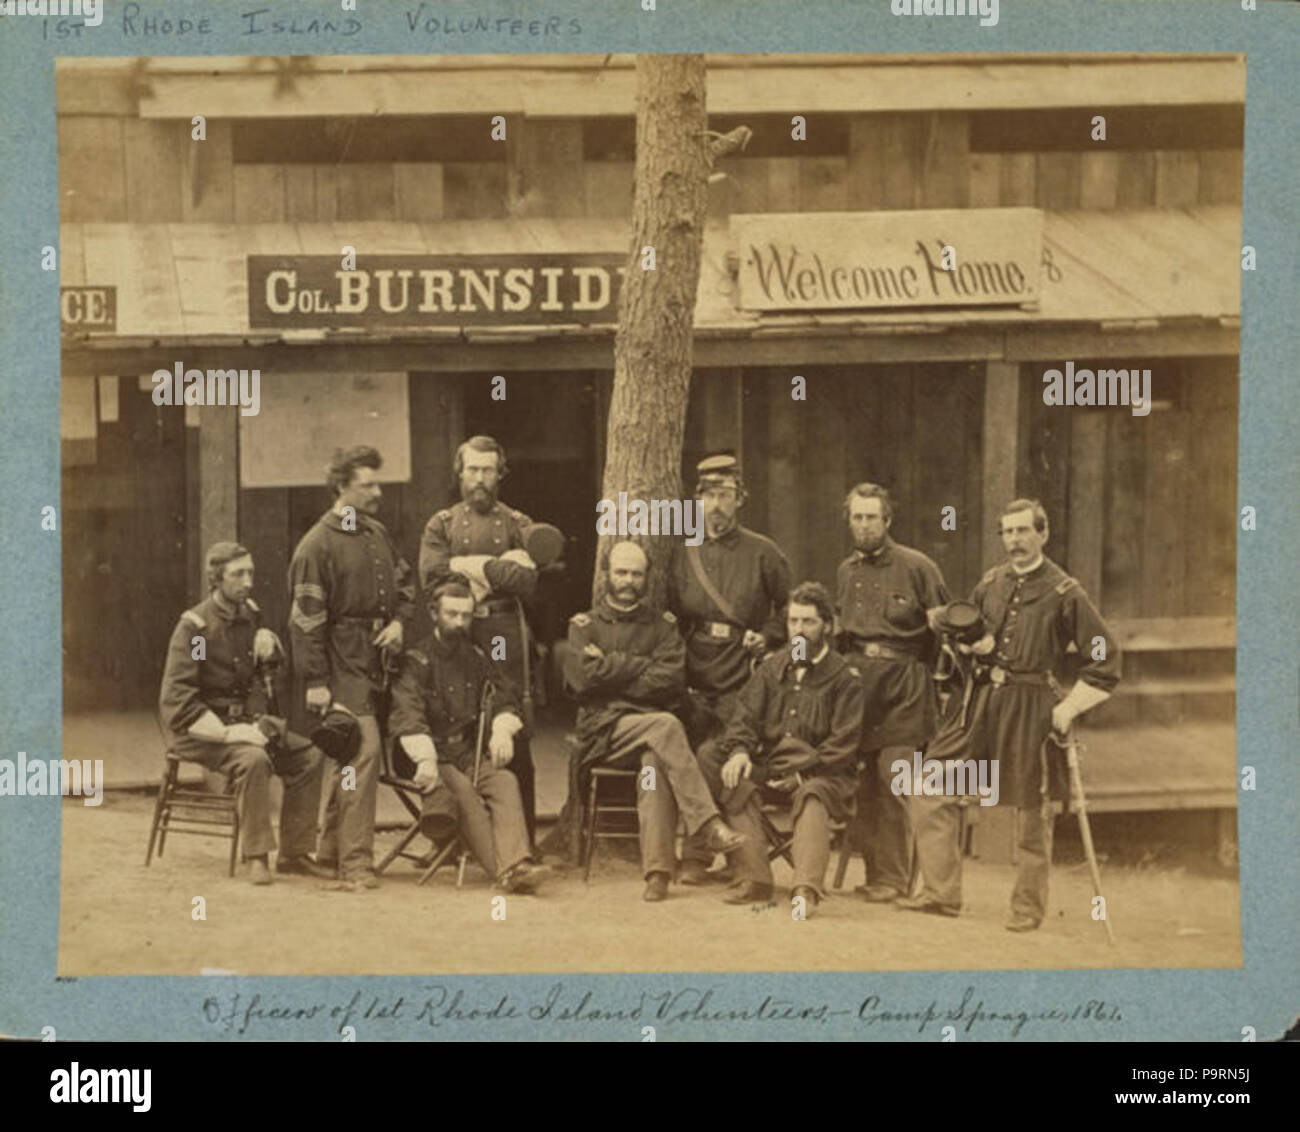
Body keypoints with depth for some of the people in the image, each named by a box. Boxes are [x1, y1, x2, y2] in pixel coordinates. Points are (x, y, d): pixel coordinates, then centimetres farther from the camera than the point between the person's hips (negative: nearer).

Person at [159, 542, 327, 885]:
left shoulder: (249, 615, 9)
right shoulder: (194, 627, -13)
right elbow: (175, 698, -20)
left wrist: (269, 644, 6)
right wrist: (226, 732, -27)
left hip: (246, 722, 7)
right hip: (202, 730, -7)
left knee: (309, 756, -10)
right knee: (254, 759, -35)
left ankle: (293, 853, -3)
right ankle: (256, 856, -26)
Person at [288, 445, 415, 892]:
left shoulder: (377, 534, 14)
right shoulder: (318, 545, -10)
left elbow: (404, 582, 27)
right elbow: (307, 618, -12)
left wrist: (400, 621, 6)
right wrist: (315, 681, -16)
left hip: (375, 659, 8)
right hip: (343, 663, -8)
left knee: (350, 755, 15)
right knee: (362, 750, -15)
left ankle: (331, 847, 26)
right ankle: (355, 862, -14)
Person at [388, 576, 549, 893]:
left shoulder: (476, 659, 19)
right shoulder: (417, 661, 1)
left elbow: (503, 698, 19)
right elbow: (407, 714, -13)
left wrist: (503, 729, -5)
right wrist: (425, 759, -29)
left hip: (469, 754, 4)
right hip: (431, 757, -4)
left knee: (505, 781, -27)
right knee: (463, 790, -33)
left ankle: (517, 864, -47)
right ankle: (503, 871, -44)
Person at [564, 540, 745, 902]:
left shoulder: (662, 625, 19)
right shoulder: (585, 624, 16)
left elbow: (672, 680, 0)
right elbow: (581, 676, -4)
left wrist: (612, 672, -3)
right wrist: (641, 665, -2)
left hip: (649, 722, 1)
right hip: (603, 730, -1)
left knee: (655, 762, -35)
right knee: (666, 726, -33)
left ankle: (658, 870, -40)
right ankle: (707, 824, -38)